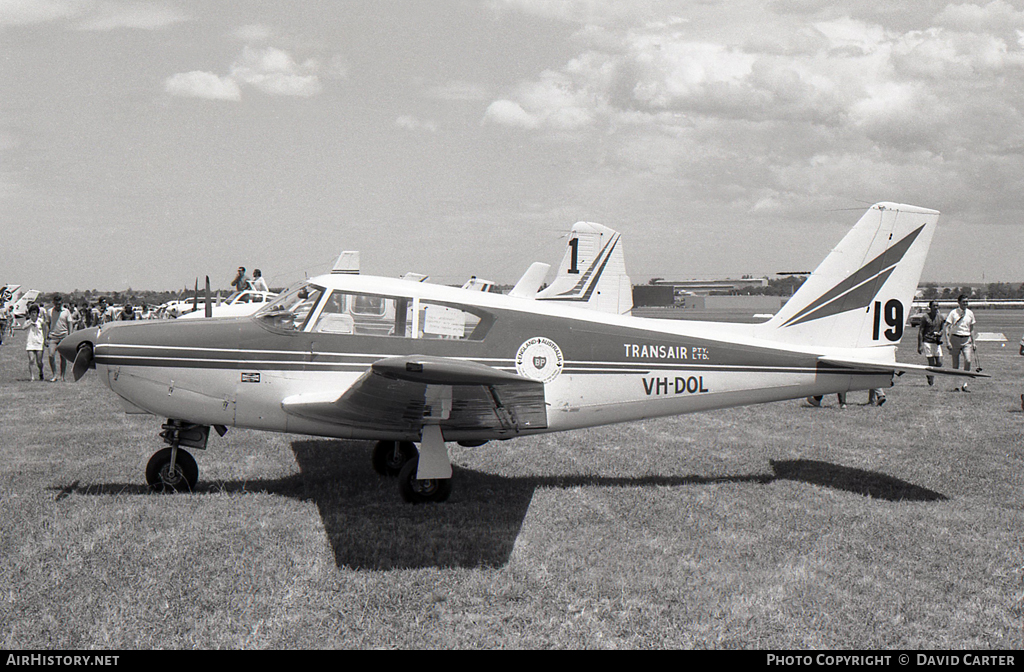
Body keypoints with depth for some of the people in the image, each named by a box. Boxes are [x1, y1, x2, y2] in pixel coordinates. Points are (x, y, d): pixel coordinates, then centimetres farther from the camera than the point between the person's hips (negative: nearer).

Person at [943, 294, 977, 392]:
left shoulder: (970, 313, 8)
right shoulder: (953, 313, -4)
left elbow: (971, 329, 17)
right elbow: (947, 328, -5)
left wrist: (973, 342, 13)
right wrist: (948, 341, -14)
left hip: (967, 339, 2)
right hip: (955, 339, -2)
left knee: (968, 360, -15)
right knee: (955, 364, 1)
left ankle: (964, 385, -6)